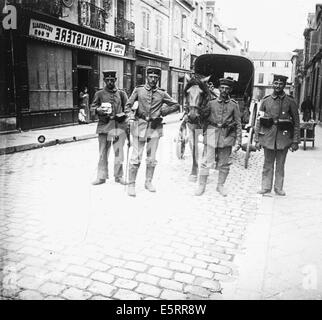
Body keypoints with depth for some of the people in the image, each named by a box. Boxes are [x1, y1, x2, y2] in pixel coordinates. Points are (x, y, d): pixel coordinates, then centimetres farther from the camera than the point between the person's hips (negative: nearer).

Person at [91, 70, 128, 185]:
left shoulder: (121, 93, 12)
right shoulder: (99, 94, 10)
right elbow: (93, 108, 7)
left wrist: (122, 115, -7)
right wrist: (99, 110, -14)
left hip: (119, 125, 0)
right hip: (104, 125, 0)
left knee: (119, 152, 2)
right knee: (103, 152, 4)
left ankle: (119, 176, 15)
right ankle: (101, 177, 14)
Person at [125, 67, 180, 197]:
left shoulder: (162, 93, 7)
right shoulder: (138, 90, 4)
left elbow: (176, 105, 13)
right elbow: (128, 105, 5)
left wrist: (162, 111, 3)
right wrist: (131, 116, -13)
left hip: (155, 127, 2)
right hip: (140, 126, -2)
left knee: (152, 158, 9)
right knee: (136, 157, -4)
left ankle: (148, 182, 23)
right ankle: (131, 184, 5)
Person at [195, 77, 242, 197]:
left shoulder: (234, 105, 5)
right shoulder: (211, 103, 5)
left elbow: (238, 124, 6)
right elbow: (204, 118, 11)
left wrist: (239, 140, 0)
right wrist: (203, 134, 7)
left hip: (227, 136, 1)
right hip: (212, 134, -1)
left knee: (224, 163, 9)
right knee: (206, 161, -3)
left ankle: (220, 186, 24)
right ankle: (201, 186, 9)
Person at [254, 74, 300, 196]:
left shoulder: (290, 102, 0)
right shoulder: (265, 101, 4)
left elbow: (296, 123, 2)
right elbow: (259, 121, 5)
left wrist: (295, 141, -2)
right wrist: (257, 139, 1)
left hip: (283, 138, -1)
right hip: (268, 137, 1)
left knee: (280, 165, 8)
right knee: (268, 164, 7)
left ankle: (278, 188, 19)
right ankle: (266, 187, 17)